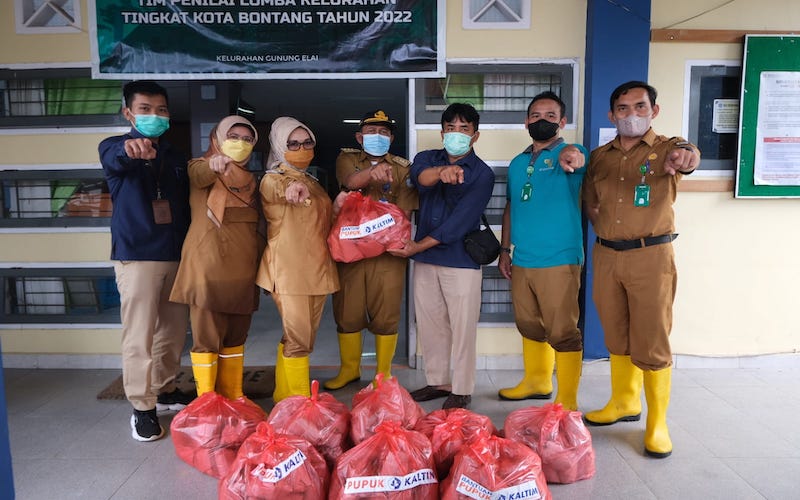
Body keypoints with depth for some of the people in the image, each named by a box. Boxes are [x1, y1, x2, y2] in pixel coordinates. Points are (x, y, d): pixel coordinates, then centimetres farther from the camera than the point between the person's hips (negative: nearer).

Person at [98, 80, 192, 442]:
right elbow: (112, 157, -29)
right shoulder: (116, 149, -2)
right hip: (136, 257, -5)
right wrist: (129, 149, -53)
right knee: (139, 336, -3)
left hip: (176, 256, 5)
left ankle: (165, 390, 30)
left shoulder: (176, 158, 14)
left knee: (174, 330, 12)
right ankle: (142, 407, 10)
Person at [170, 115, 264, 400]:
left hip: (242, 270, 6)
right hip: (209, 267, -6)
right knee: (208, 337, -1)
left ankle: (233, 396, 26)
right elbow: (199, 175, -26)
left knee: (236, 335, 13)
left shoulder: (249, 180, 17)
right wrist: (213, 164, -48)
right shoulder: (201, 167, 0)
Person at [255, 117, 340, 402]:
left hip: (317, 269, 8)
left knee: (304, 338, 13)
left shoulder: (313, 183, 18)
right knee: (298, 339, -9)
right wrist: (292, 188, -55)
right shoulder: (272, 179, -5)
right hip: (288, 269, -8)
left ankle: (285, 396, 26)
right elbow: (273, 190, -32)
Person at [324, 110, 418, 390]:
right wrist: (372, 172, -39)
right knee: (347, 313, 10)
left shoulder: (403, 168, 8)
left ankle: (383, 373, 21)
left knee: (386, 315, 3)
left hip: (387, 252, -1)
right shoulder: (347, 158, 8)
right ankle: (349, 369, 30)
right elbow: (351, 181, -17)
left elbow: (404, 211, -2)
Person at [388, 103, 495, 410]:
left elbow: (458, 223, -14)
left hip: (461, 261, -4)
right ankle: (438, 382, 29)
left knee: (462, 328, 2)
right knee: (429, 325, 13)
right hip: (425, 260, 5)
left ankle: (461, 390, 17)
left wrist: (416, 247, -14)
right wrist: (441, 172, -41)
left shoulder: (482, 174, -6)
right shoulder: (429, 158, 7)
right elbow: (420, 176, -18)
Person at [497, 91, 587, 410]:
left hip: (558, 261, -6)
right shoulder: (517, 163, 13)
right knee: (529, 326, 18)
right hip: (521, 262, 6)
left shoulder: (570, 154, -4)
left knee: (562, 333, -2)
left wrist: (571, 157, -53)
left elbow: (578, 159, -29)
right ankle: (536, 381, 37)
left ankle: (567, 402, 9)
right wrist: (505, 249, 13)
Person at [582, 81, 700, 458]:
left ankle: (657, 423, 15)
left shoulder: (667, 148, -3)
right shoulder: (599, 157, 9)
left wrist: (683, 158, -51)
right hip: (606, 256, 4)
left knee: (651, 344, 0)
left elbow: (689, 156, -28)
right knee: (617, 338, 15)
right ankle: (624, 402, 33)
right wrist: (604, 229, 1)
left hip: (651, 257, -4)